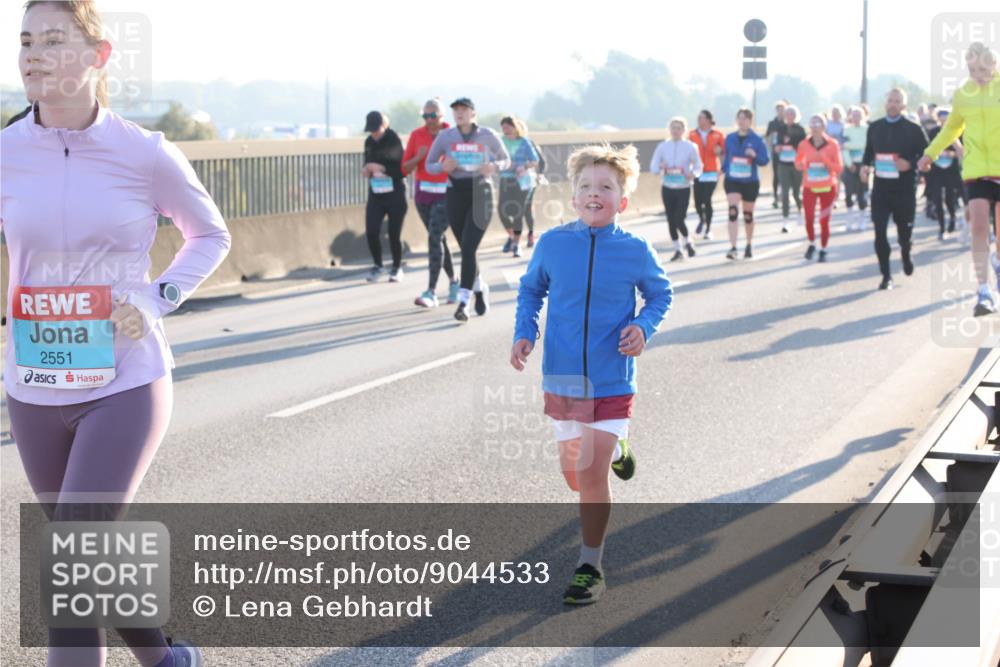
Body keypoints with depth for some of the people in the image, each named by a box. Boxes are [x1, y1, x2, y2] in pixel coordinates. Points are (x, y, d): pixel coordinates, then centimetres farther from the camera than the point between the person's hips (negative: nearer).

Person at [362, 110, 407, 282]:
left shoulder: (394, 141, -11)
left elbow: (402, 170, -13)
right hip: (376, 193, 5)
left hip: (395, 193, -5)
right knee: (371, 232, -6)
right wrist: (367, 170, -3)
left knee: (394, 234, -1)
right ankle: (378, 266, 14)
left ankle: (397, 268, 18)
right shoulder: (369, 142, 7)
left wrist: (382, 168, -24)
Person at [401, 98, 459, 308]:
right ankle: (453, 281, 34)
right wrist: (419, 157, -16)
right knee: (439, 239, 14)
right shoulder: (417, 135, 1)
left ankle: (431, 293, -18)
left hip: (446, 194, -4)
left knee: (434, 238, -16)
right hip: (423, 193, 4)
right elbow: (405, 168, 1)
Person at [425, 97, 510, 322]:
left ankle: (463, 302, -16)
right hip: (455, 194, 3)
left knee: (468, 248, -15)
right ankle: (480, 288, 36)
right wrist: (443, 166, -13)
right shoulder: (445, 136, 2)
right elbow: (429, 165, 9)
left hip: (480, 193, -3)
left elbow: (505, 159, 11)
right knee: (466, 250, 11)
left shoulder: (487, 135, -1)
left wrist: (494, 167, -11)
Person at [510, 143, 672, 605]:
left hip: (611, 381, -2)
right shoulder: (552, 243, -5)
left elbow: (660, 295, 8)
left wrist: (643, 327, -11)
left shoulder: (635, 251, -8)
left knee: (593, 477, -6)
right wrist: (525, 333, -4)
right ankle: (615, 450, 49)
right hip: (562, 378, 3)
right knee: (574, 476, 14)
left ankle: (590, 567, 9)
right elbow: (530, 291, 11)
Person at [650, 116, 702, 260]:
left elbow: (698, 166, 3)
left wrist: (693, 174, -18)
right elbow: (653, 167, 2)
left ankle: (688, 242, 19)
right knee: (671, 221, 6)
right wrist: (661, 167, -20)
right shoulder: (662, 146, 2)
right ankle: (678, 250, 21)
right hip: (667, 189, 3)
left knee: (679, 220, -10)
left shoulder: (690, 147, -3)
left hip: (683, 188, -2)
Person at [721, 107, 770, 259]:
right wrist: (724, 170, 8)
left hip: (750, 182, -1)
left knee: (748, 214, 14)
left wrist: (755, 155, -26)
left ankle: (749, 246, 35)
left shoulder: (757, 140, -6)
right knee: (733, 211, -18)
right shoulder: (730, 138, 2)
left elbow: (764, 160, -8)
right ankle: (733, 248, -22)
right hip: (732, 181, 1)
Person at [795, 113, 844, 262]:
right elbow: (797, 163, 10)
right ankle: (812, 244, 18)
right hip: (809, 188, 1)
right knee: (809, 219, -9)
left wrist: (826, 160, -21)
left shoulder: (832, 144, -6)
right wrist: (801, 165, -13)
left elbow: (839, 168, -5)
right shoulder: (804, 145, -3)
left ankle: (823, 250, 15)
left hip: (828, 188, -1)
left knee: (824, 221, -1)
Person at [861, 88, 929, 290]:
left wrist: (910, 164, -20)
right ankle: (886, 276, 0)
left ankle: (906, 254, 45)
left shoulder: (913, 129, -5)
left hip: (905, 189, -2)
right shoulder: (875, 128, 7)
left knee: (905, 229, 10)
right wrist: (865, 166, -1)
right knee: (879, 231, -8)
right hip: (881, 188, 2)